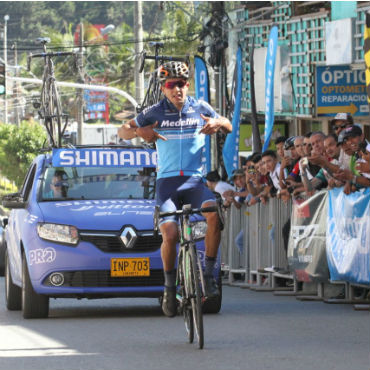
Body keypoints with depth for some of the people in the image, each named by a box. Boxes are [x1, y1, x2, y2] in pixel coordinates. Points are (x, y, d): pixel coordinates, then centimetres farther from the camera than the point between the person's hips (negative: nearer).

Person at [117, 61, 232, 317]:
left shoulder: (200, 109, 8)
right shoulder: (155, 113, 6)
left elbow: (229, 128, 20)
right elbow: (123, 132, 12)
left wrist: (218, 123, -5)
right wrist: (139, 132, -11)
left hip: (195, 180, 1)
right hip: (167, 181, -1)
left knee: (214, 214, -30)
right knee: (170, 234, -20)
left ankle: (209, 274, -17)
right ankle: (170, 287, 2)